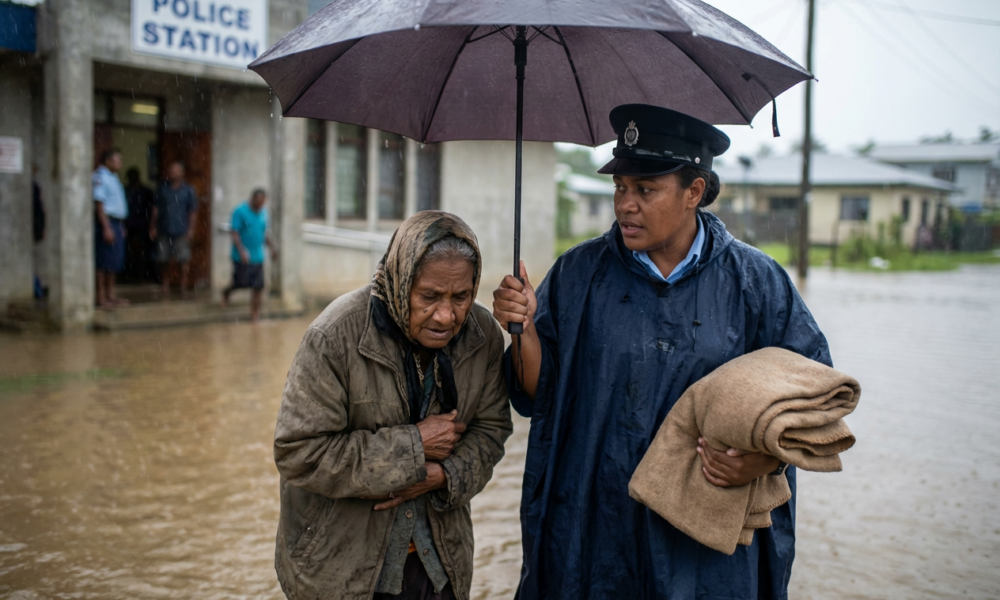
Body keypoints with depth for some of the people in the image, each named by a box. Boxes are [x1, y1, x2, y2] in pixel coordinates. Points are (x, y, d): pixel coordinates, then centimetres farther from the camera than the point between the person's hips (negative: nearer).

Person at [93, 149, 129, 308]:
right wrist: (106, 228, -22)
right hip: (106, 222, -10)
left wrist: (121, 226, 21)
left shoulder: (113, 177, 17)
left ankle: (111, 295, 21)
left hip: (116, 223, 10)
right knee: (104, 262, -7)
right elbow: (99, 204, -18)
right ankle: (101, 298, -2)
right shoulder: (100, 177, -13)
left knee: (115, 261, 13)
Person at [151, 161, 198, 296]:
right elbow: (156, 209, 10)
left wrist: (190, 229, -7)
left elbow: (193, 212, 0)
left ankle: (183, 286, 4)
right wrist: (153, 227, 5)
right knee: (163, 259, 7)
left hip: (181, 231, -3)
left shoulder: (188, 190, 1)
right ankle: (165, 283, 23)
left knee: (184, 260, -4)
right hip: (164, 230, 3)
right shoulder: (162, 189, 7)